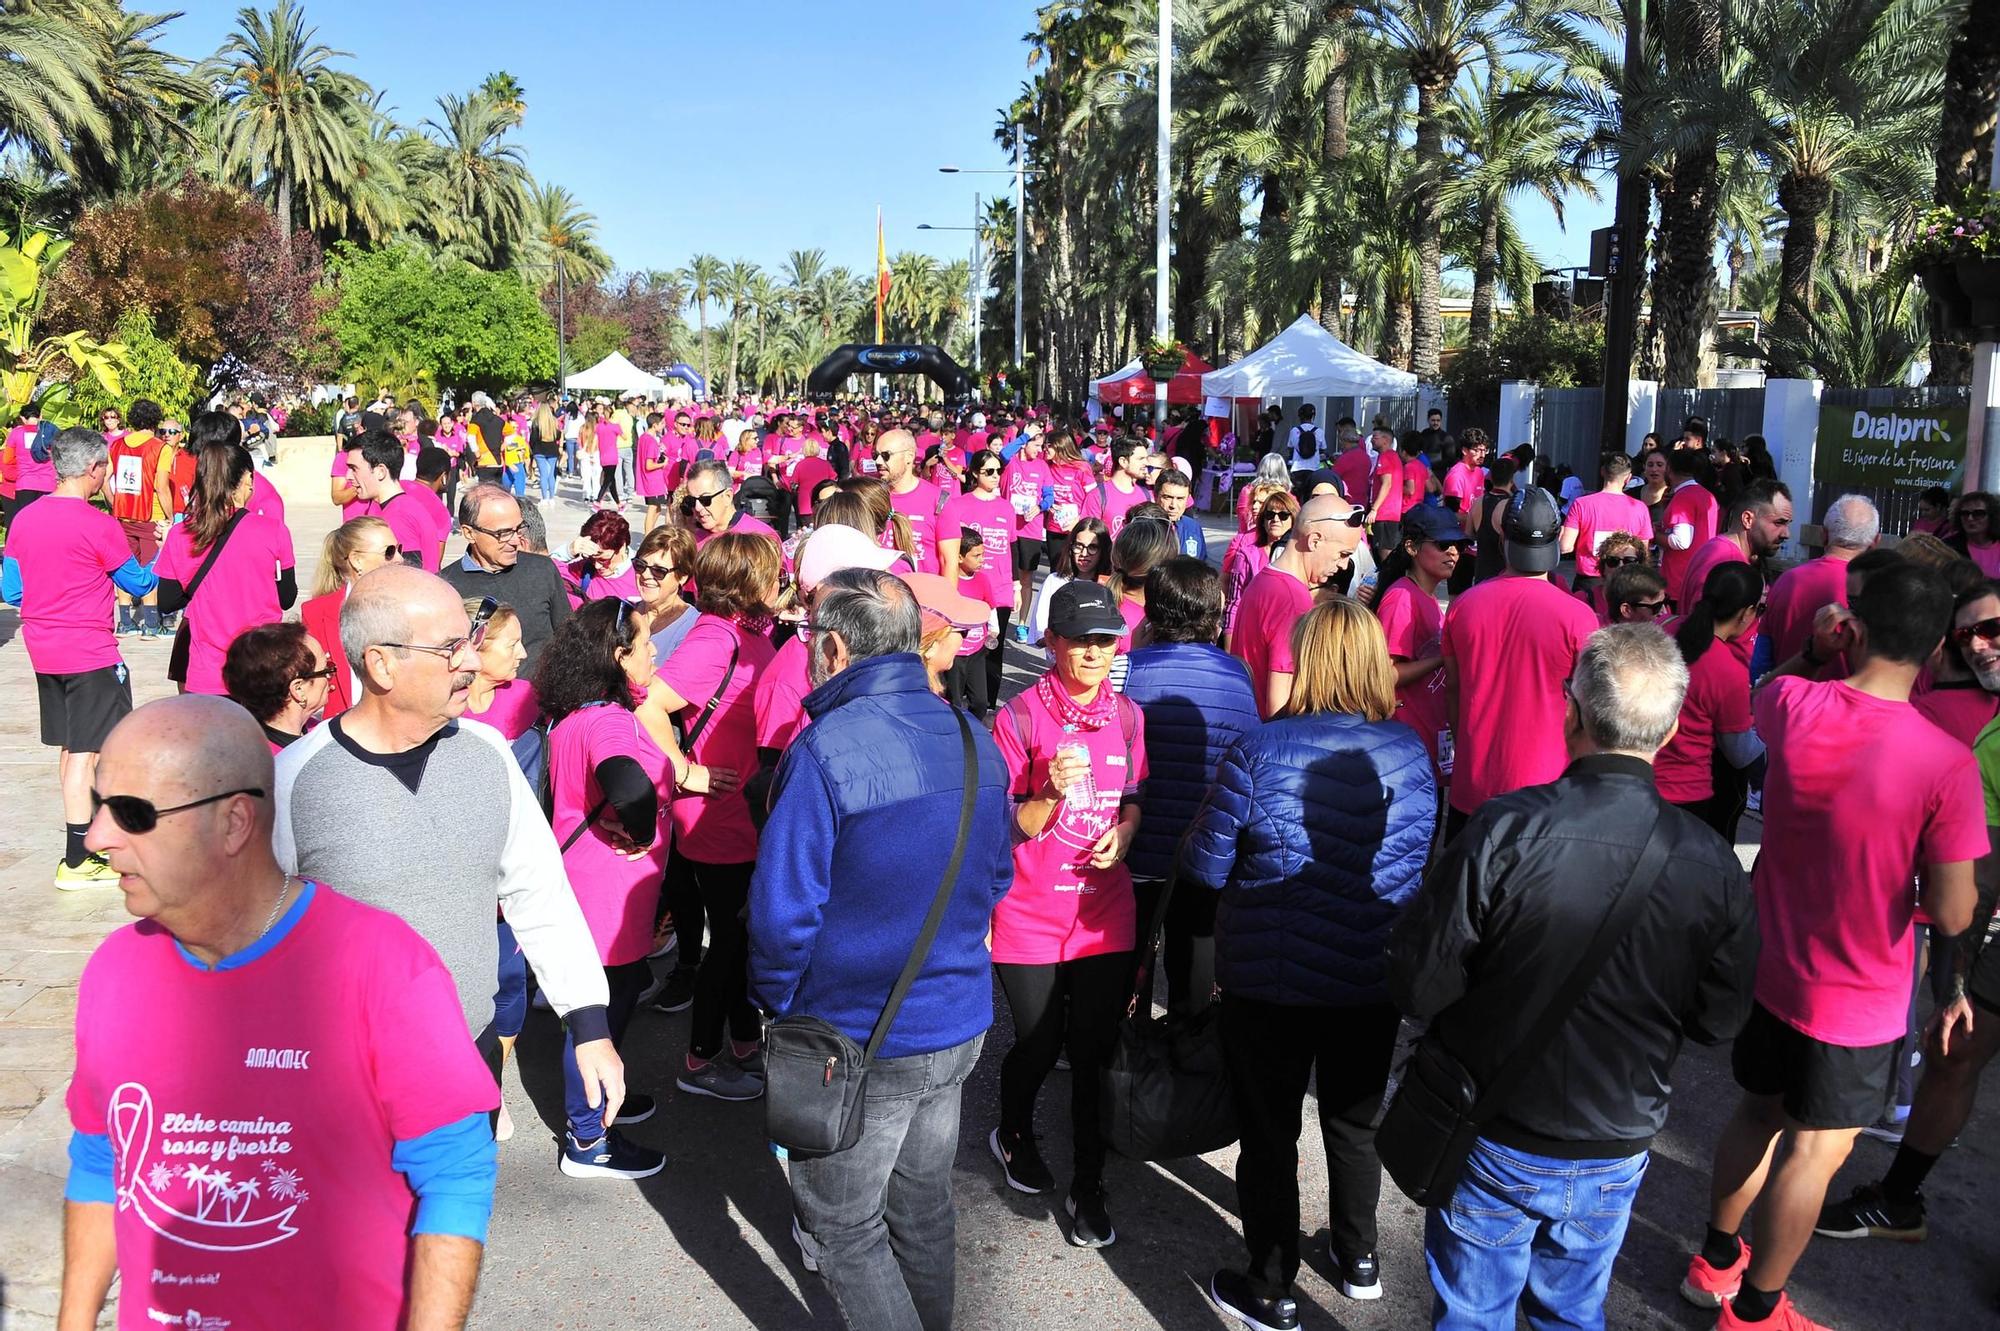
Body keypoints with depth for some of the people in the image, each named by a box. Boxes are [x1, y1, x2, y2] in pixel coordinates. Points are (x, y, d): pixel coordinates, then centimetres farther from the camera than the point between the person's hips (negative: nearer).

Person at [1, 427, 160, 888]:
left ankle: (84, 832, 32)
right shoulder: (97, 525, -17)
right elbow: (137, 583, -4)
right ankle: (76, 863, 4)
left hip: (44, 651, 7)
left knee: (69, 747, 18)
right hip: (90, 654, -7)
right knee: (85, 753, -1)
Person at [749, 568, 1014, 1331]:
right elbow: (996, 878, 9)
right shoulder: (973, 740, -1)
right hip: (959, 1020, 7)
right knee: (924, 1203, 24)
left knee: (844, 1227, 12)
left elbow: (782, 911, -22)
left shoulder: (826, 750, -23)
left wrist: (776, 1001, -5)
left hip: (859, 1040, -6)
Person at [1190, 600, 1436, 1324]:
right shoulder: (1410, 753, -8)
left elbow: (1204, 866, -11)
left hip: (1269, 981, -4)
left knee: (1269, 1134, 14)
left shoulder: (1258, 751, -19)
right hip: (1373, 982, 4)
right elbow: (1424, 863, 6)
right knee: (1355, 1122, 25)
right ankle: (1358, 1259, 45)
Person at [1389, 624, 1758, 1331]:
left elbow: (1418, 987, -20)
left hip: (1495, 1146, -3)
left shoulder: (1503, 830, -27)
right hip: (1617, 1153, 3)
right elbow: (1719, 1020, -3)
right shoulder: (1710, 862, -16)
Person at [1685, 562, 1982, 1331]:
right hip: (1859, 996, -4)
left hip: (1770, 969, 5)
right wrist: (1928, 867, -1)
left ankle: (1716, 1260, 42)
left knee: (1759, 1112, 24)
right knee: (1816, 1149, 12)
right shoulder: (1947, 765, -25)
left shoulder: (1789, 704, -15)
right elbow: (1952, 915, -19)